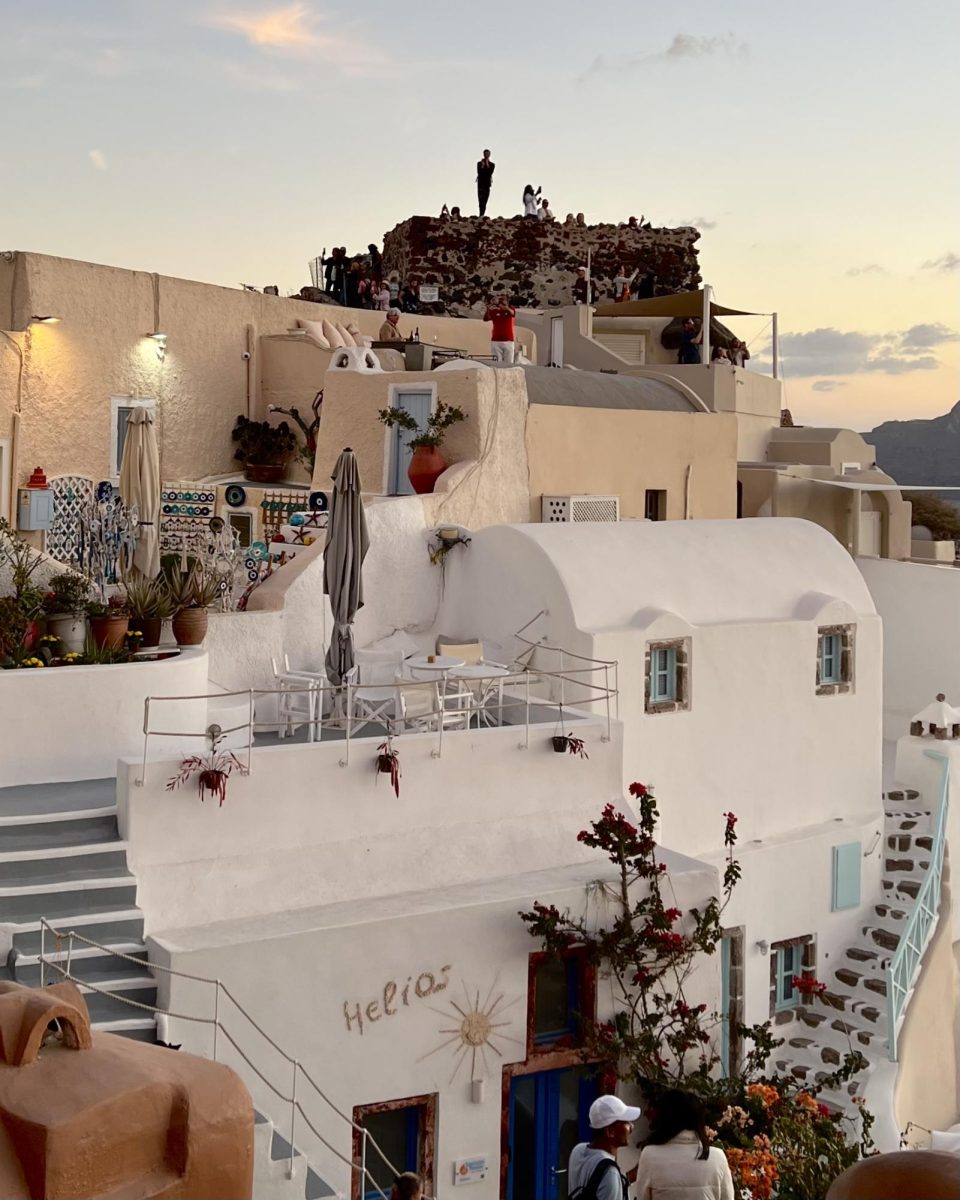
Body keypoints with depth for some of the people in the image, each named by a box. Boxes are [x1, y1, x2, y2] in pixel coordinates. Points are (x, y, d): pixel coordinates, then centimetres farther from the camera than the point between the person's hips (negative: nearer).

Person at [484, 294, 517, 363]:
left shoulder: (511, 309, 4)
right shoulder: (494, 311, 5)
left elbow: (513, 313, -21)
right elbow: (485, 319, -12)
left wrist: (505, 307, -43)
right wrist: (488, 309, -33)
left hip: (509, 341, 0)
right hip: (496, 341, 0)